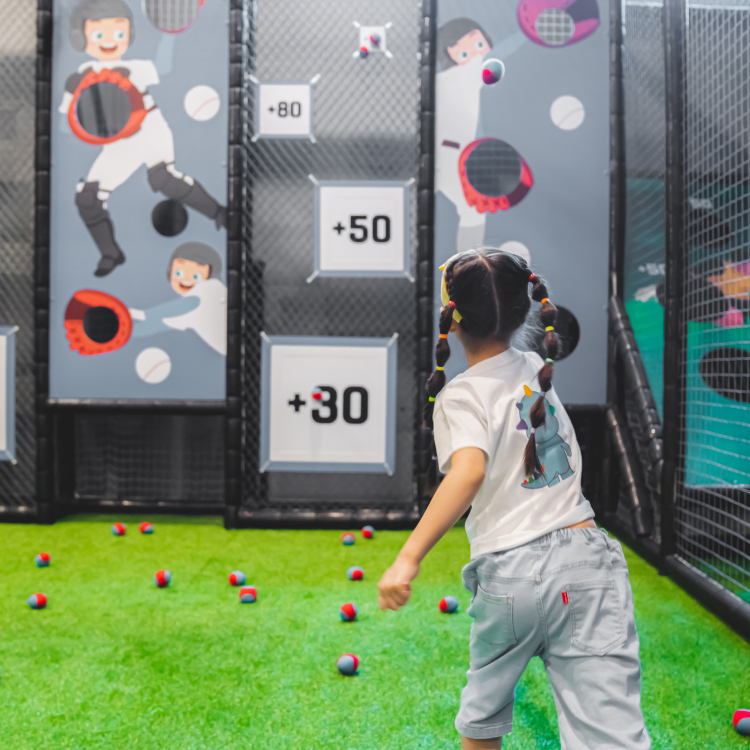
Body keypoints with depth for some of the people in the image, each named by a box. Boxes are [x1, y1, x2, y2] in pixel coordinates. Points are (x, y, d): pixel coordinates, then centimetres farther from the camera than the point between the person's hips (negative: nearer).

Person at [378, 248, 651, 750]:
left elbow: (469, 471, -25)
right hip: (587, 554, 3)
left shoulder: (460, 395, -6)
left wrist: (408, 558, -30)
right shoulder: (537, 370, 11)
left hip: (508, 574, -3)